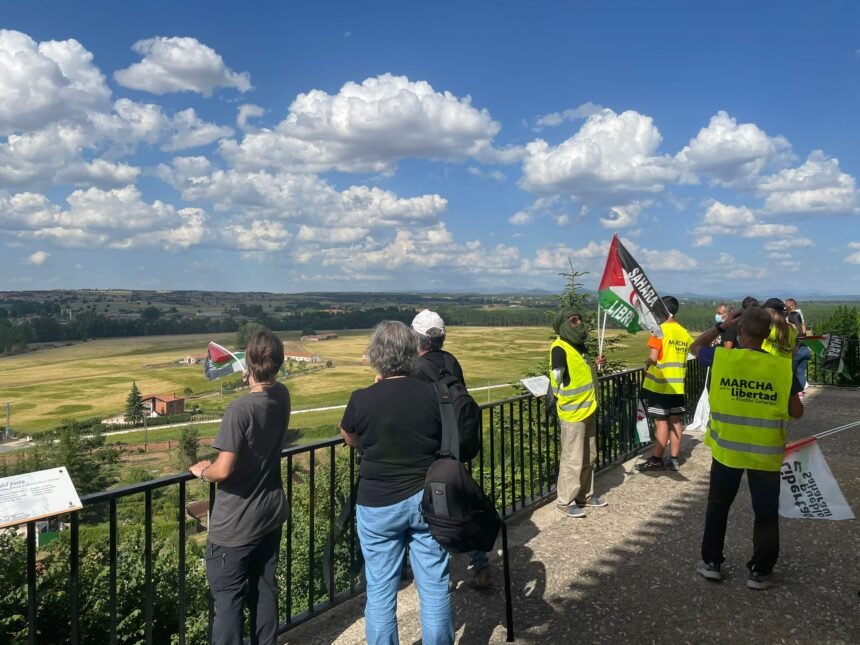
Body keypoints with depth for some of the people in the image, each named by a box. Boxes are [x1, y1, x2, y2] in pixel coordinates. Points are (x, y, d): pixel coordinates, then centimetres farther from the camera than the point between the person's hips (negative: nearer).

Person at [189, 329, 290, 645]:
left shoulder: (239, 409, -26)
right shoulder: (282, 396, -6)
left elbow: (223, 470, -26)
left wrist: (202, 470, -8)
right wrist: (253, 379, 20)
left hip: (236, 524, -7)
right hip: (271, 513, 7)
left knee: (229, 600, 8)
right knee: (264, 590, 19)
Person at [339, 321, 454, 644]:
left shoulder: (362, 400, -13)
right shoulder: (433, 394, -10)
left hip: (379, 504, -1)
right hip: (427, 499, 2)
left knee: (380, 590, 13)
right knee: (434, 586, 14)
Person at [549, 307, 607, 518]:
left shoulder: (579, 345, 10)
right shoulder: (560, 348, -19)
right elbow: (556, 377, -27)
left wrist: (595, 364, 10)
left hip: (587, 409, 9)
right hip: (572, 413, -9)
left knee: (589, 457, 17)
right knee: (573, 459, -2)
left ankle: (585, 495, 31)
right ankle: (564, 501, 11)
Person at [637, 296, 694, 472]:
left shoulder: (660, 330, -14)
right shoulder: (684, 332, 7)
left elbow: (653, 357, -19)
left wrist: (646, 364, 1)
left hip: (659, 384, -6)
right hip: (677, 384, 6)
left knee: (661, 421, -2)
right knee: (676, 421, 10)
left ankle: (657, 460, 5)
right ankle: (674, 459, 17)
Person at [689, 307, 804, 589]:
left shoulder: (721, 358, -11)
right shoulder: (781, 368, -11)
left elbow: (694, 347, 11)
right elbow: (797, 413, -3)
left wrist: (722, 325, 9)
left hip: (726, 449, 1)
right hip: (765, 454, -1)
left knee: (718, 507, 18)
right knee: (766, 513, 14)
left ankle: (711, 563, 25)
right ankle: (760, 572, 23)